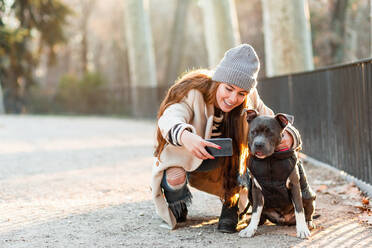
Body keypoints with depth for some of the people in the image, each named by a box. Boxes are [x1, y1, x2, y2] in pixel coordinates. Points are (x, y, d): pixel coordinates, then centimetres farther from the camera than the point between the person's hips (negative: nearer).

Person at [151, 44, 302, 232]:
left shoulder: (248, 102, -17)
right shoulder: (193, 93, -30)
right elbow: (169, 119, -46)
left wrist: (287, 136, -42)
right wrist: (185, 137, -71)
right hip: (184, 154, -3)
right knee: (175, 178, -34)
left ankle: (231, 205, -5)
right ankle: (178, 206, 5)